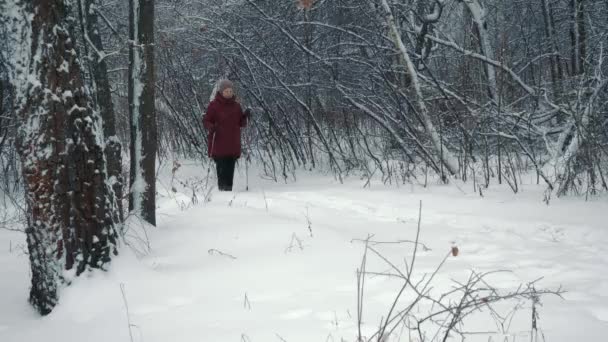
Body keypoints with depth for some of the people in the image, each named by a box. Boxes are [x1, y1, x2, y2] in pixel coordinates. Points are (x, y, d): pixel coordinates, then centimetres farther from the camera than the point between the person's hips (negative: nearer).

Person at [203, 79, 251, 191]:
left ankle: (229, 189, 7)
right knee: (222, 168, -10)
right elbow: (206, 120, 1)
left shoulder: (236, 106, 12)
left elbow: (241, 123, 15)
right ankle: (222, 188, -8)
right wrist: (210, 128, -20)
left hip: (233, 145, 4)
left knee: (230, 168, 3)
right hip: (219, 144, -4)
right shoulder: (214, 105, 0)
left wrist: (245, 116, -5)